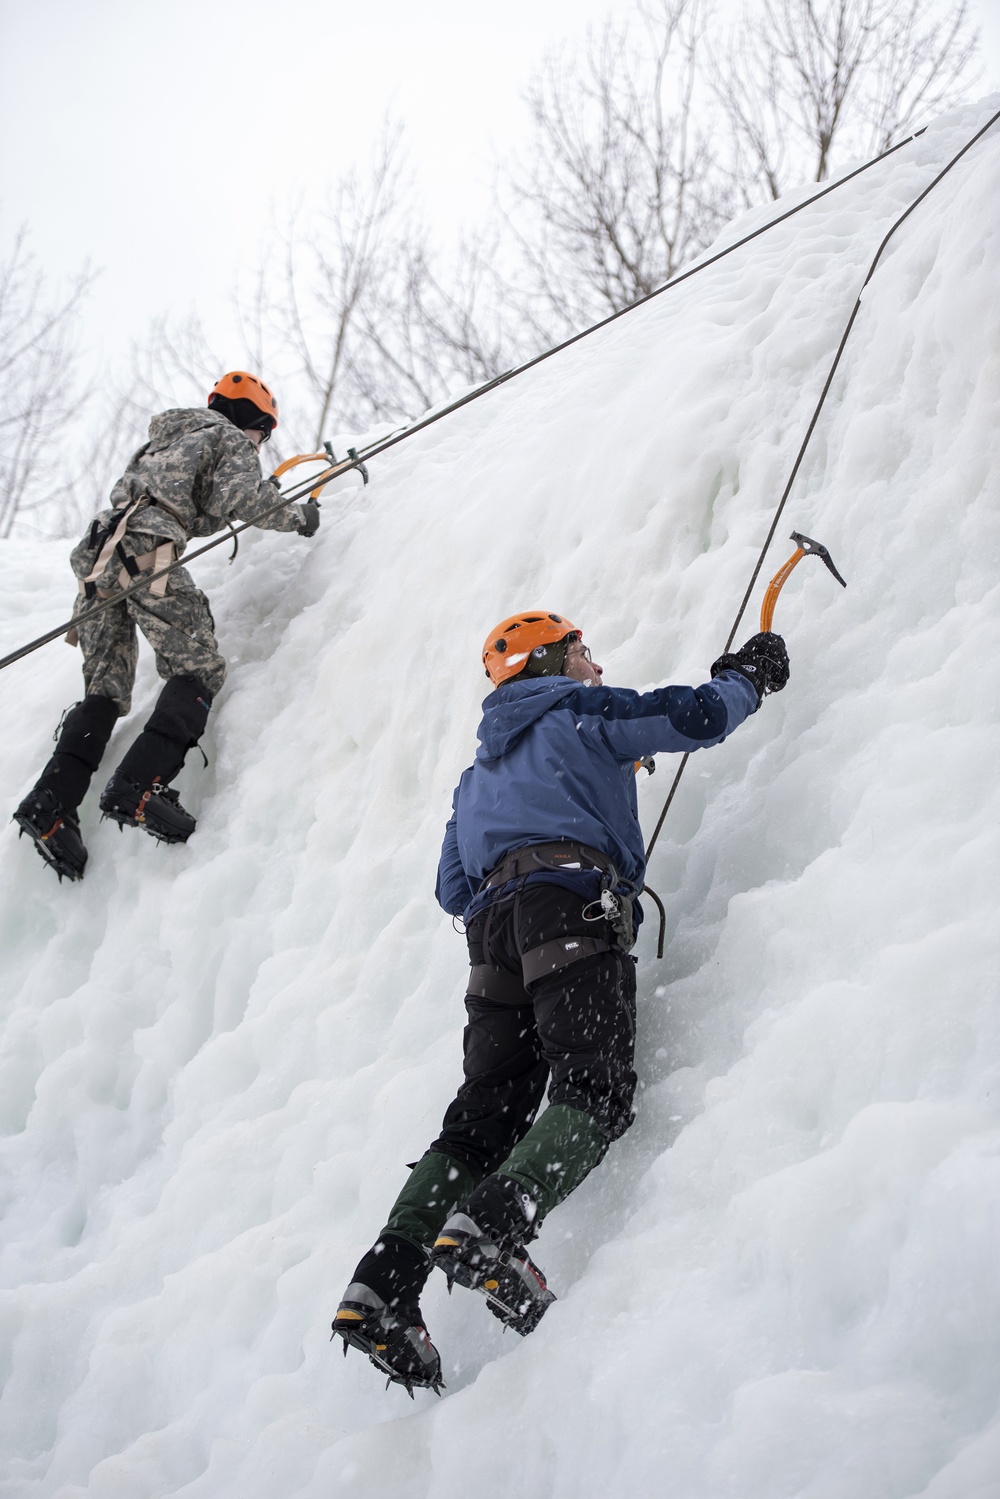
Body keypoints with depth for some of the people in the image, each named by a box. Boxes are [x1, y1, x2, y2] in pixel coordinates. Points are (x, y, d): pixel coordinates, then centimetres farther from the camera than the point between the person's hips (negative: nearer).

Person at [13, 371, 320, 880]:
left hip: (97, 552, 8)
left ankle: (51, 803, -10)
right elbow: (237, 501, -3)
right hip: (146, 550, -8)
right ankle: (137, 788, -25)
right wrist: (297, 516, 13)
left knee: (106, 691, 7)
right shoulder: (234, 441, 14)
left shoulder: (168, 439, 37)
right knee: (198, 671, -6)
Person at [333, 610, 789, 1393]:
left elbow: (453, 889, 32)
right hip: (573, 902, -7)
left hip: (495, 921, 7)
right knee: (595, 1093, -18)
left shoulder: (482, 768, 36)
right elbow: (697, 717, 9)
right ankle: (493, 1226, -42)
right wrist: (749, 677, 28)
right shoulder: (583, 712, 17)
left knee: (484, 1115, 0)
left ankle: (384, 1283, -15)